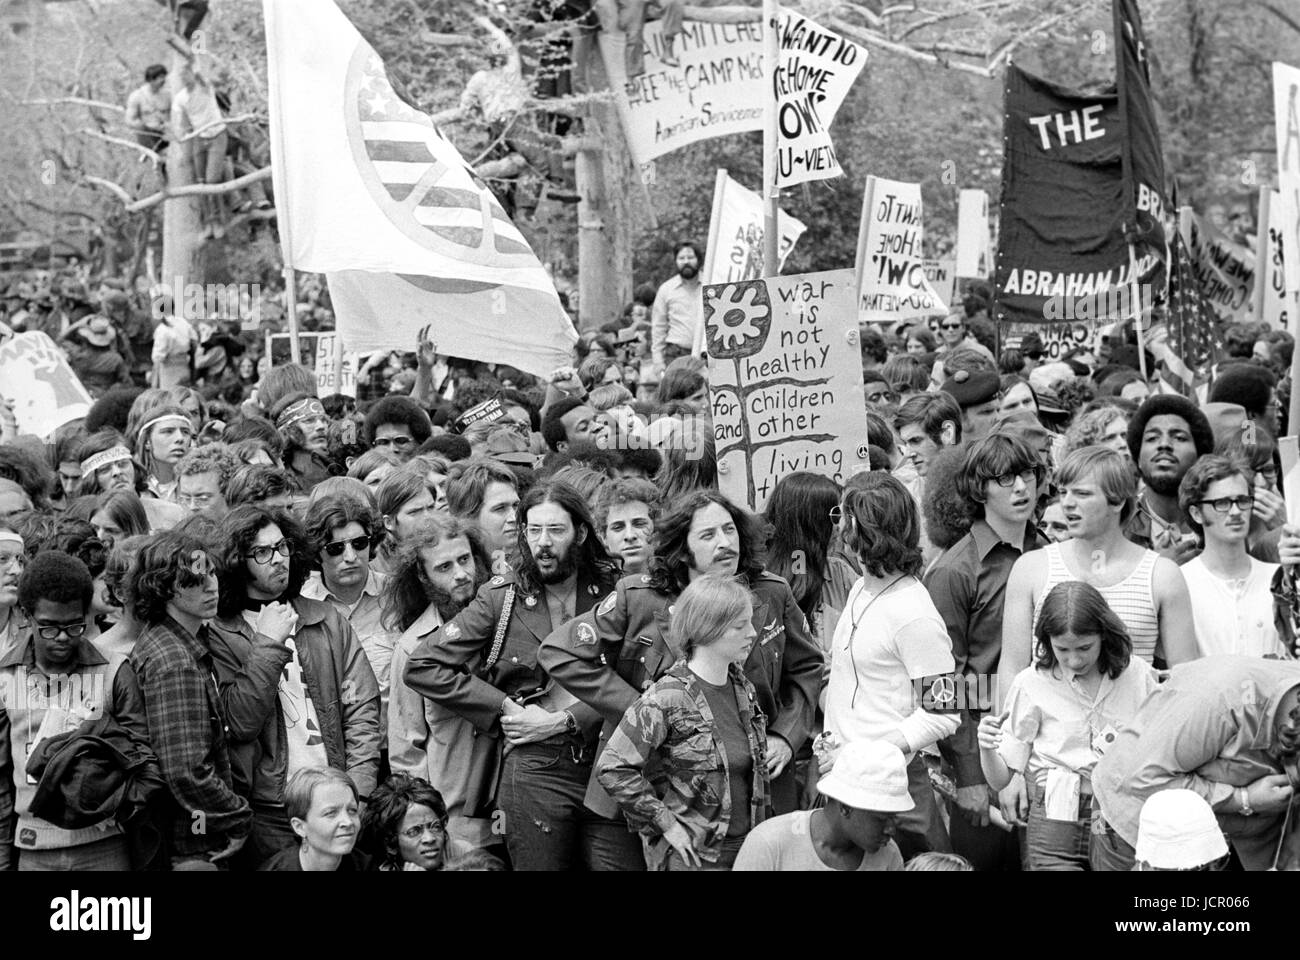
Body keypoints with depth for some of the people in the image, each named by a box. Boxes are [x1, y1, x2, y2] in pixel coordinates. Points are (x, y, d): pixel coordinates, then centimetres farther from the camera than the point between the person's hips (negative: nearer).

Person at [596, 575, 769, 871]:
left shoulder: (744, 688, 5)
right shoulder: (667, 699, -16)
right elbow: (612, 768, -19)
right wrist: (665, 824, -16)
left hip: (745, 847, 6)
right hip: (692, 857, -6)